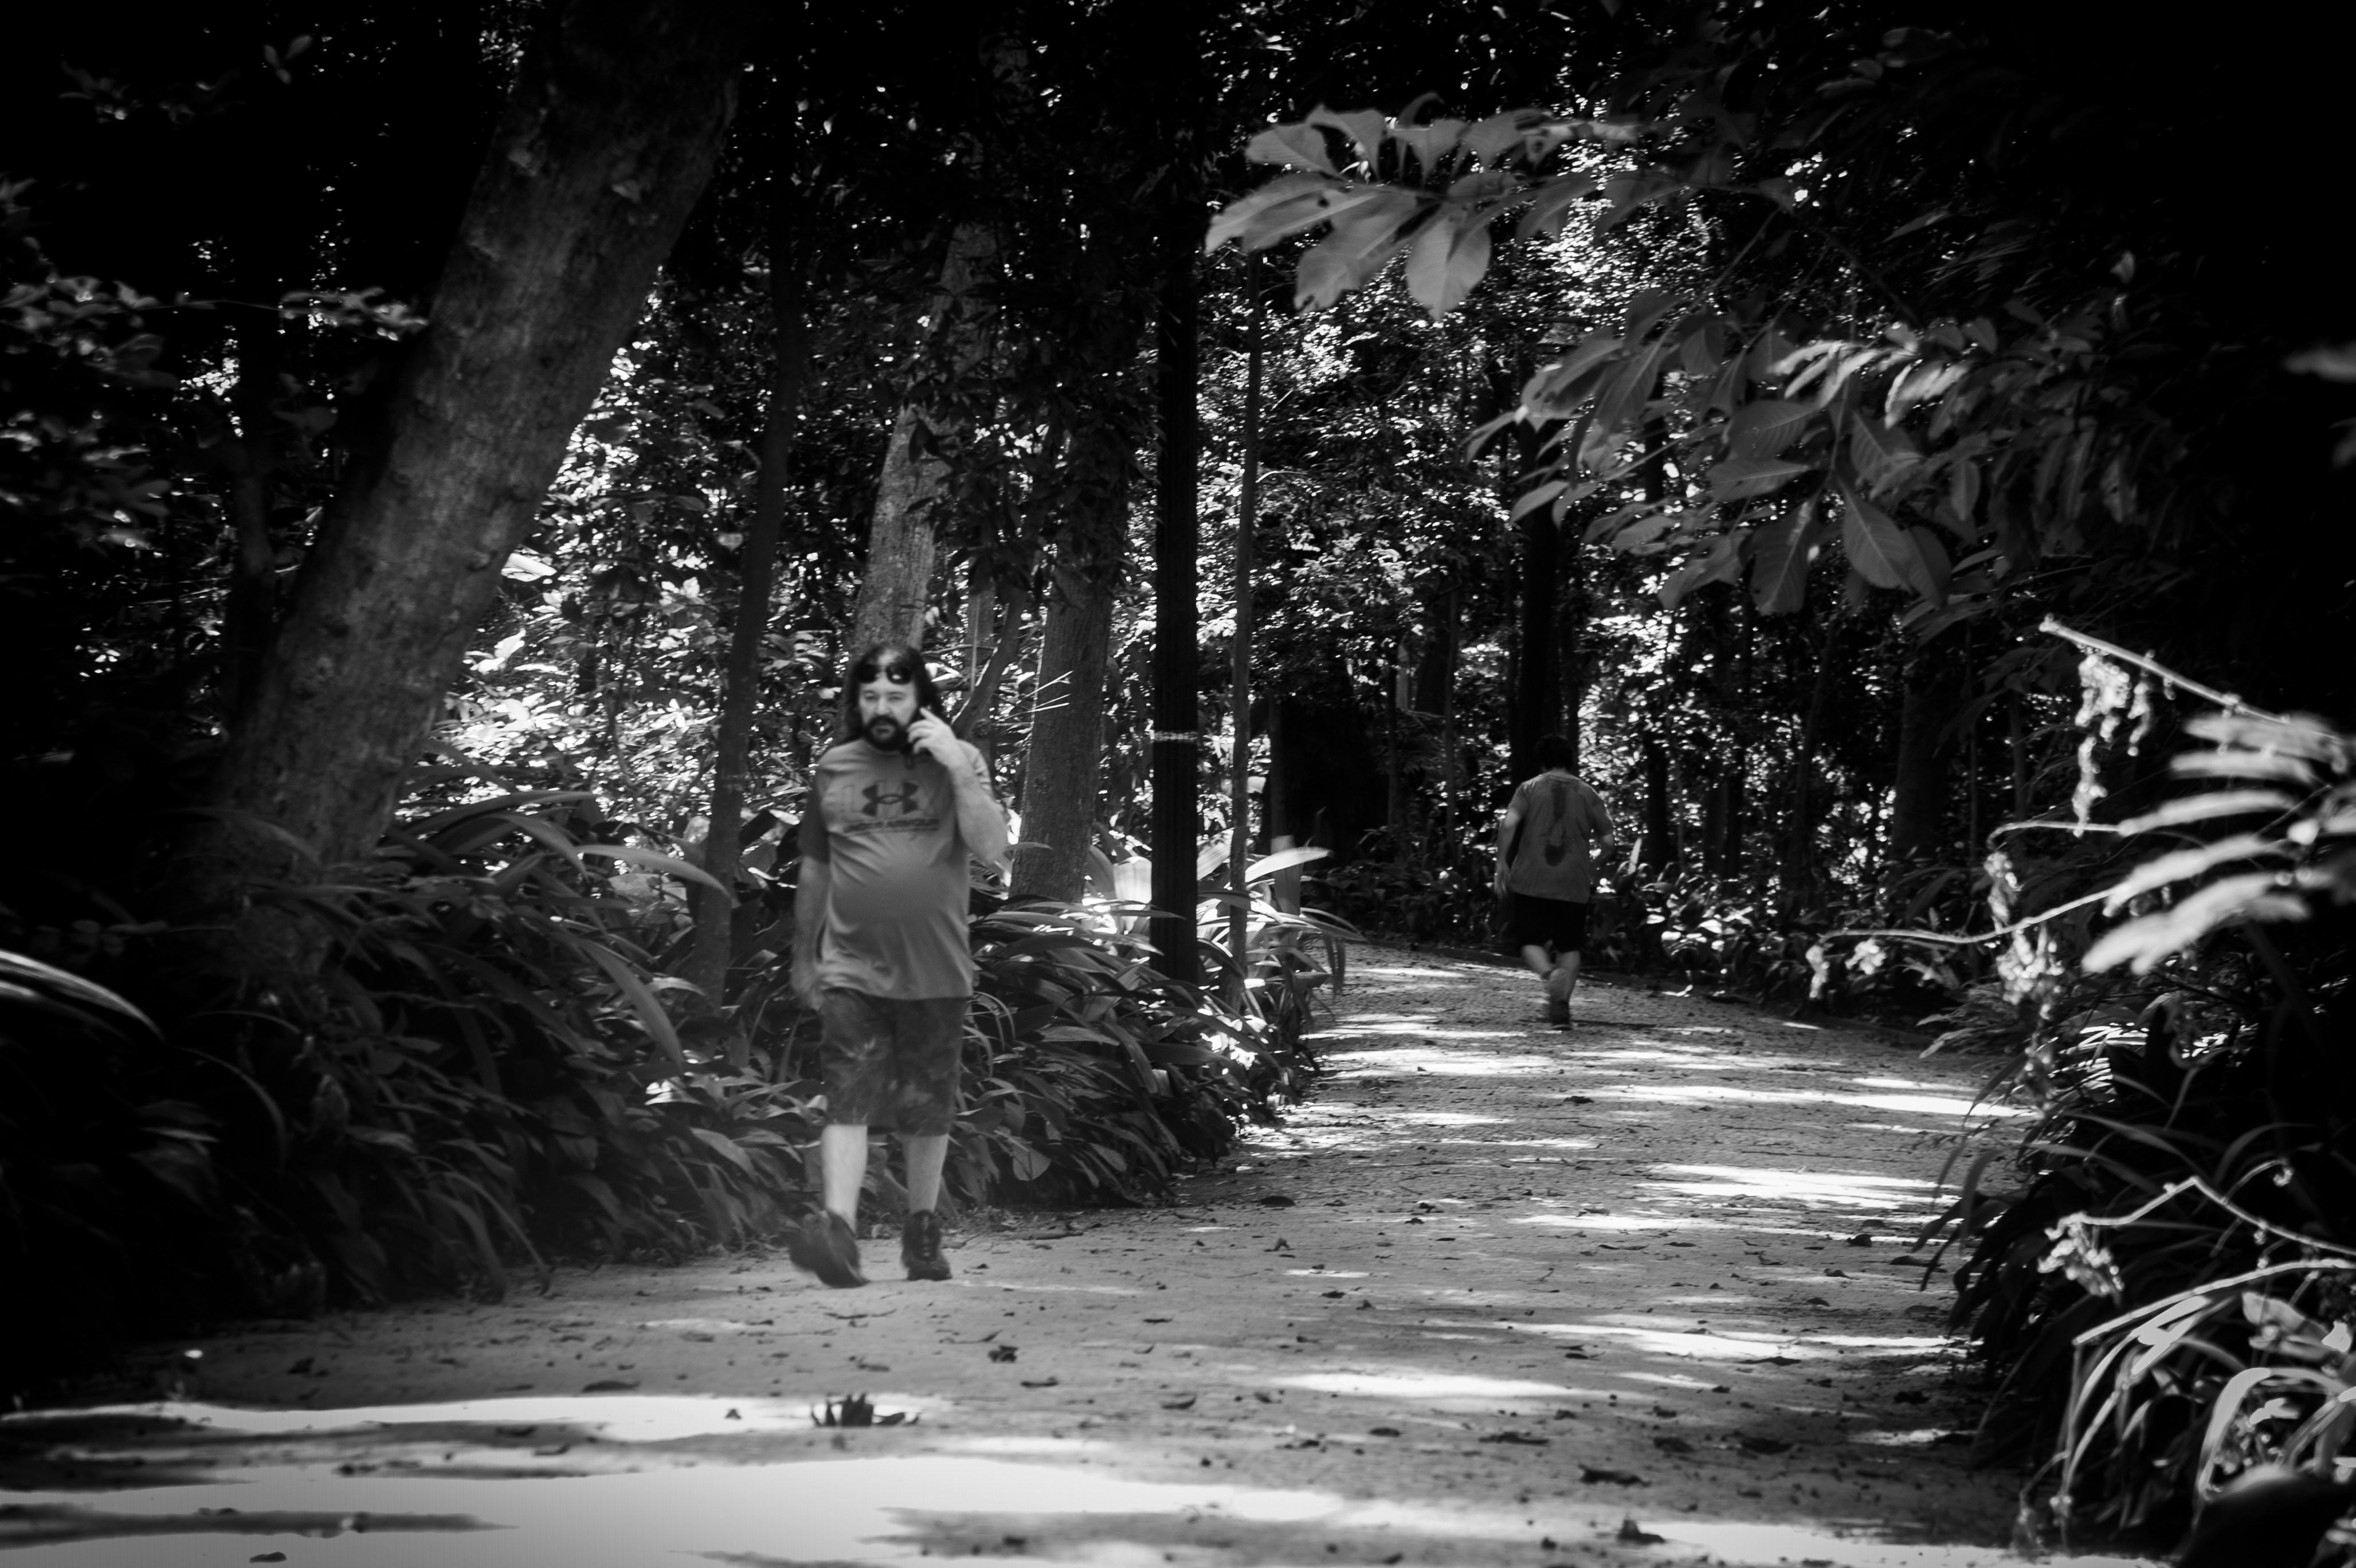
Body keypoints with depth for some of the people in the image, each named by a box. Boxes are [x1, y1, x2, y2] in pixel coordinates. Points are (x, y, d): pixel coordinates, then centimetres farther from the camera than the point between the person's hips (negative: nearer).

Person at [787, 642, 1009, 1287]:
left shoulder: (957, 762, 1)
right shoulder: (833, 769, 6)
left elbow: (992, 850, -11)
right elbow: (813, 868, 15)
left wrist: (957, 767, -19)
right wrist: (802, 956, 19)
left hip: (935, 972, 0)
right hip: (850, 970, 0)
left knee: (927, 1111, 9)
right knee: (847, 1099, -14)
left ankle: (922, 1229, 25)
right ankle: (838, 1232, -24)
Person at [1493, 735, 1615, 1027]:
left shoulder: (1530, 789, 2)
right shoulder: (1588, 794, 7)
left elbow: (1508, 824, -13)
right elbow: (1607, 840, 6)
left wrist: (1502, 863, -5)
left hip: (1532, 881, -1)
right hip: (1574, 883, 1)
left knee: (1530, 940, 6)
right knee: (1569, 947, 10)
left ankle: (1548, 974, -24)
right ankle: (1561, 1006, 0)